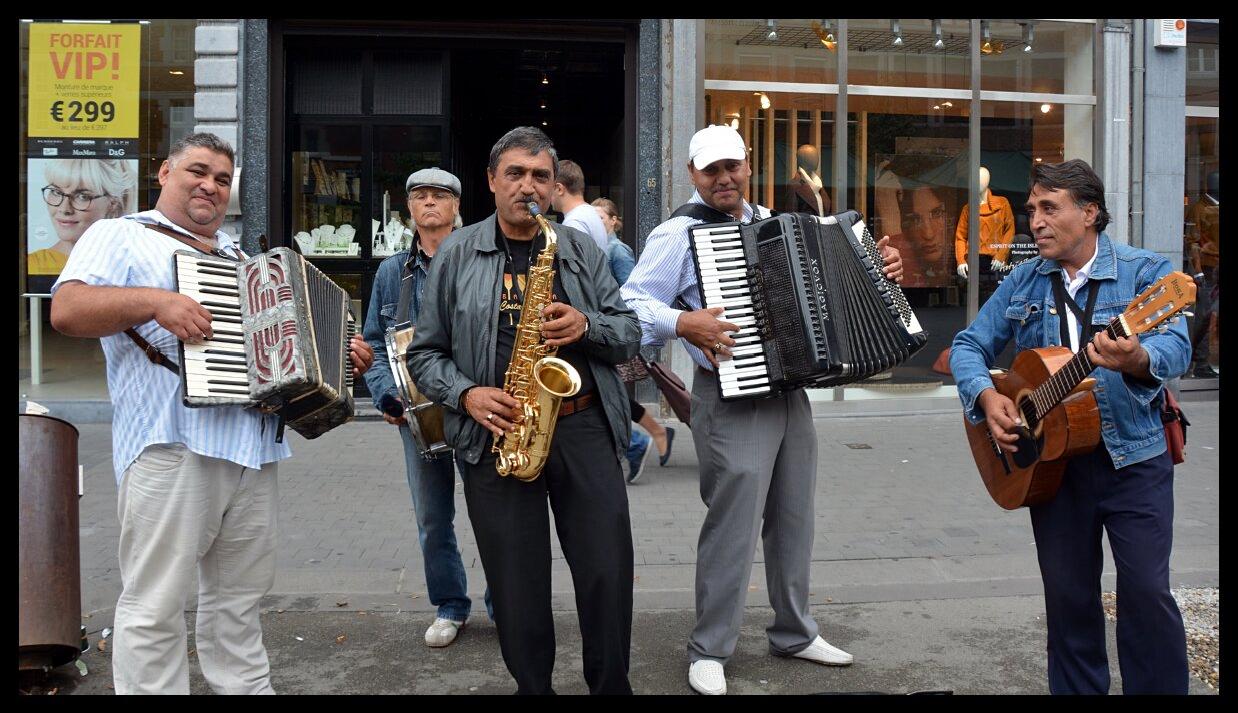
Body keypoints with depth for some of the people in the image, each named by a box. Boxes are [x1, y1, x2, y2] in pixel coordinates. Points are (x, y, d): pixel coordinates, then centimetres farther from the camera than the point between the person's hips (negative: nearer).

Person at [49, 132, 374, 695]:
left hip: (254, 449, 6)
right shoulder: (120, 236, 6)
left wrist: (343, 359, 13)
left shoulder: (242, 259, 26)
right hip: (171, 447, -6)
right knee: (155, 607, -3)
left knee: (239, 598, 14)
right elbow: (66, 310, -10)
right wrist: (154, 301, -23)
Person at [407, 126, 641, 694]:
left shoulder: (581, 249, 10)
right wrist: (465, 394, -11)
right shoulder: (456, 254, 6)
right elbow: (425, 353, 7)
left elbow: (630, 333, 9)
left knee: (608, 573, 2)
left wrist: (587, 326, -12)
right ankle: (532, 685, 27)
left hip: (585, 428, 1)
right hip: (496, 435, -1)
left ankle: (612, 685, 23)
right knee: (517, 584, 6)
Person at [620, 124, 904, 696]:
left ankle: (793, 633, 32)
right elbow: (632, 303, -15)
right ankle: (709, 651, 12)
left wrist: (878, 267, 12)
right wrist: (683, 323, -29)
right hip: (732, 399, -7)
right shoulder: (679, 234, -8)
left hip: (790, 392, 7)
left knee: (793, 520, 16)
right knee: (733, 526, -4)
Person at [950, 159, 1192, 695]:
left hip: (1134, 458, -3)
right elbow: (968, 346, 8)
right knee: (1068, 595, 10)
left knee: (1147, 591, -4)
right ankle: (1077, 688, 27)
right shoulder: (1023, 282, 7)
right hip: (1050, 459, 3)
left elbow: (1176, 346, -20)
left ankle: (1160, 688, 16)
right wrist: (986, 395, -11)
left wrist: (1138, 361, -42)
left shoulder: (1144, 271, -4)